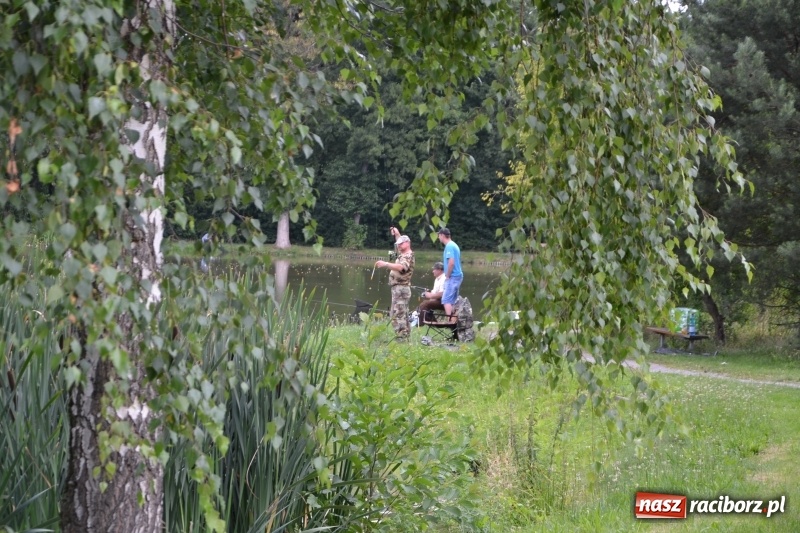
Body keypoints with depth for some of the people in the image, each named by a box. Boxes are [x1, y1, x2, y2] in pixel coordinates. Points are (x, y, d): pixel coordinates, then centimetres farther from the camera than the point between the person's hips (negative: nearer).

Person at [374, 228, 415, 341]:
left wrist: (385, 264, -43)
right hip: (398, 288, 11)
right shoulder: (403, 254, 18)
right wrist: (397, 234, 29)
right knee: (402, 314, 14)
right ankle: (405, 336, 19)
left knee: (398, 315, -16)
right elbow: (401, 243, 42)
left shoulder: (408, 256, -13)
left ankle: (401, 339, -20)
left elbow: (401, 267, -34)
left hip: (401, 288, -11)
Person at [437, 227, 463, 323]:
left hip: (452, 277, -10)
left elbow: (451, 262, -23)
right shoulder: (454, 245, 16)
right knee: (453, 301, 11)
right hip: (458, 276, 10)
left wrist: (447, 276, -13)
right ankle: (454, 320, 11)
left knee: (446, 300, -10)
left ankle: (450, 321, -15)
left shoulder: (449, 246, -14)